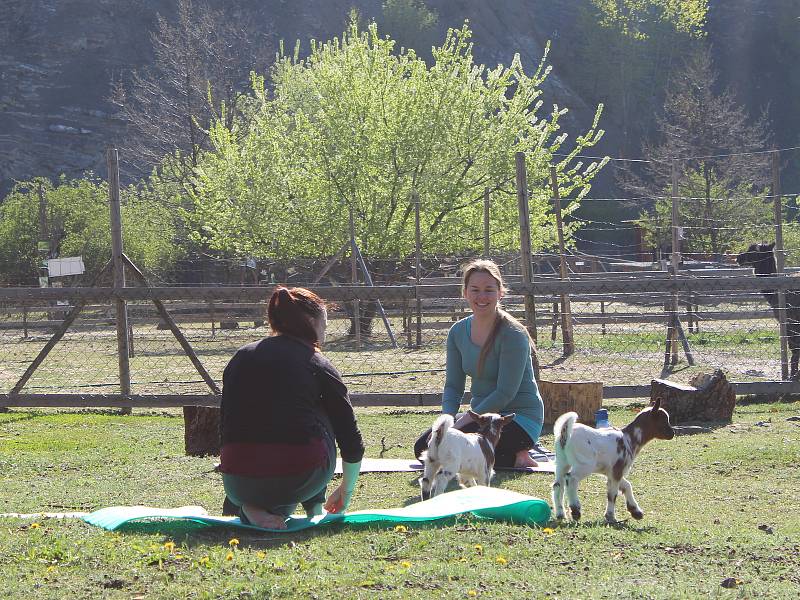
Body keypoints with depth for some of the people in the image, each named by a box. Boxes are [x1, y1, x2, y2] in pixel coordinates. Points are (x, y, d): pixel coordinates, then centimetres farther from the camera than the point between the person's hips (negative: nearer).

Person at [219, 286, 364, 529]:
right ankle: (315, 507, 27)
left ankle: (253, 508, 11)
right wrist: (345, 491, 32)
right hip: (301, 479, -2)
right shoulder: (320, 366, 8)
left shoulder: (241, 358, 16)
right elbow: (352, 442, 13)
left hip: (239, 483, 3)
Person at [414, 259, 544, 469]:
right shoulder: (458, 332, 4)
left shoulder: (513, 335, -17)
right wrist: (448, 419, -14)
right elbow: (453, 386, 5)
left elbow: (505, 393, -20)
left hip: (519, 418, -8)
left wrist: (466, 419, -21)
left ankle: (514, 457, -4)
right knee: (423, 448, -3)